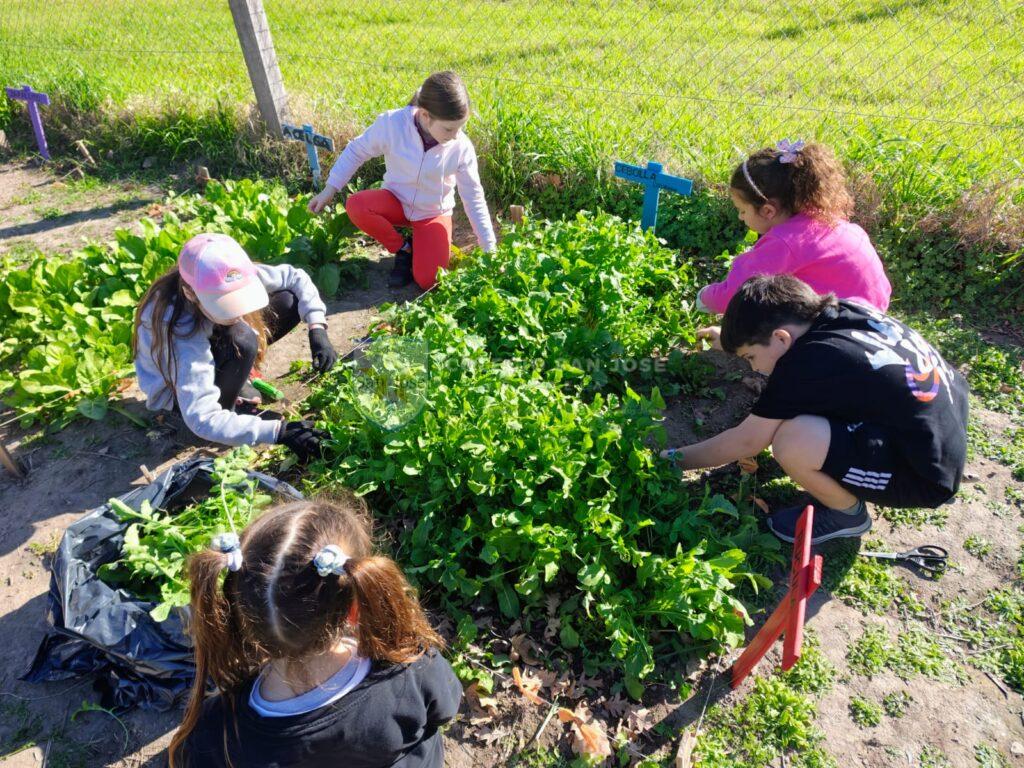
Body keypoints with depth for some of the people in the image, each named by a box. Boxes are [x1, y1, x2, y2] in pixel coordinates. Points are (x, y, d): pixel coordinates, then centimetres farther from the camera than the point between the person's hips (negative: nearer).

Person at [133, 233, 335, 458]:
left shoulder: (237, 279, -28)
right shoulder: (183, 334, -41)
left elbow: (294, 277, -13)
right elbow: (201, 419, -41)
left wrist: (317, 328, -28)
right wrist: (277, 431, -47)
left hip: (207, 347, 6)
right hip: (176, 390, -6)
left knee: (289, 300, -14)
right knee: (241, 340, -39)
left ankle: (234, 378, 0)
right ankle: (225, 413, -11)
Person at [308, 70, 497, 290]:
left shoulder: (462, 148, -21)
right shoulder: (391, 123, -24)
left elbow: (474, 198, -11)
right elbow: (356, 151, -7)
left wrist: (490, 249, -9)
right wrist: (329, 191, -7)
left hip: (433, 213, -1)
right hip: (396, 201, 2)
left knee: (427, 281, -20)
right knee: (355, 206, -31)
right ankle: (403, 249, -5)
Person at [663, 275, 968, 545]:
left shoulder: (807, 363, -26)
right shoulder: (847, 312, -4)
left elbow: (745, 442, -15)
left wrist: (674, 458, -3)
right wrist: (742, 334, 29)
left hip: (926, 476, -9)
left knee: (793, 440, -28)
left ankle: (848, 514, 1)